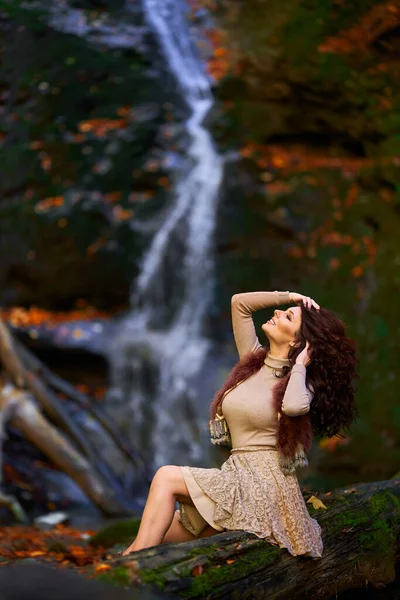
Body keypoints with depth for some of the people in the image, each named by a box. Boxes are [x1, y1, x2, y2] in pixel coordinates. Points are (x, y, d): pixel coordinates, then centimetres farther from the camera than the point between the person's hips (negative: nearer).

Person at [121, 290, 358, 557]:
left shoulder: (299, 379, -6)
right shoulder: (254, 359, 12)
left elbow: (294, 406, -31)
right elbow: (239, 302, 13)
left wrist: (300, 365, -14)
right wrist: (290, 297, 11)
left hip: (264, 483, -7)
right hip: (237, 473, 7)